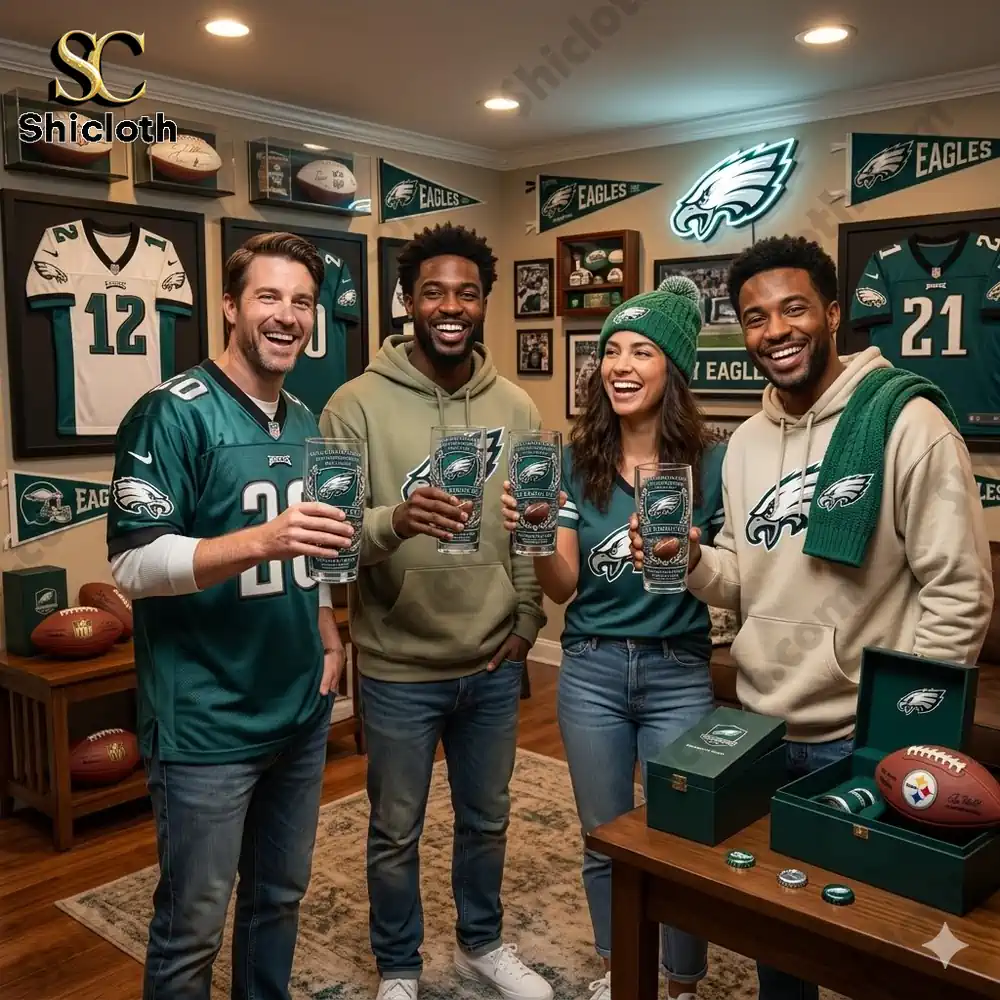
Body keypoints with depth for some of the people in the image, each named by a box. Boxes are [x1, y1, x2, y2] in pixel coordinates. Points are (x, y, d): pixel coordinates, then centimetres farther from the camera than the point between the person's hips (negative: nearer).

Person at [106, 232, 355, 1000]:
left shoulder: (305, 422, 9)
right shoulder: (173, 414, -13)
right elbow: (133, 565, -19)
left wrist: (328, 636, 5)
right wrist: (260, 541, -33)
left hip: (301, 709, 7)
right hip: (207, 722, -7)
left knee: (280, 896, 21)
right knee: (193, 925, 8)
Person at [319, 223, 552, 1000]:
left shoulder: (517, 407, 1)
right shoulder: (358, 404, -12)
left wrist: (528, 618, 2)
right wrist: (394, 520, -37)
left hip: (494, 665, 4)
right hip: (398, 668, -3)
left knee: (488, 819, 22)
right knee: (397, 832, 15)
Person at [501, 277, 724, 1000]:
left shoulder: (712, 462, -9)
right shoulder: (577, 461, -2)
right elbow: (562, 587, -2)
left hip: (679, 674, -2)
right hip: (591, 671, 2)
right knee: (603, 839, 18)